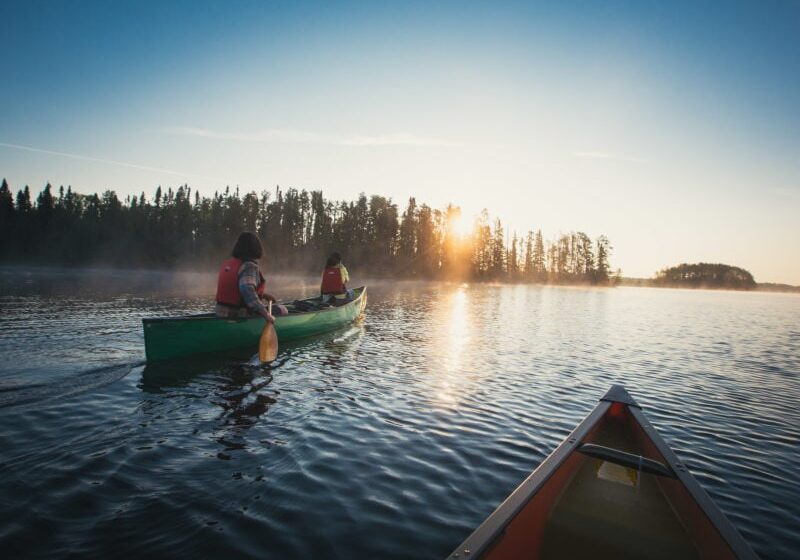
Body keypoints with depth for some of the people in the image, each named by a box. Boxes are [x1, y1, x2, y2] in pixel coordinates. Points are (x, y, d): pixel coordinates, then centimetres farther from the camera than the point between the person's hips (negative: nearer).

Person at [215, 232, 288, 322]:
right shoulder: (249, 266, -17)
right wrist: (265, 314, -37)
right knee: (281, 310, 0)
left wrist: (263, 295, 23)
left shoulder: (227, 264, 10)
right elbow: (247, 290, -33)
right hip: (241, 316, -9)